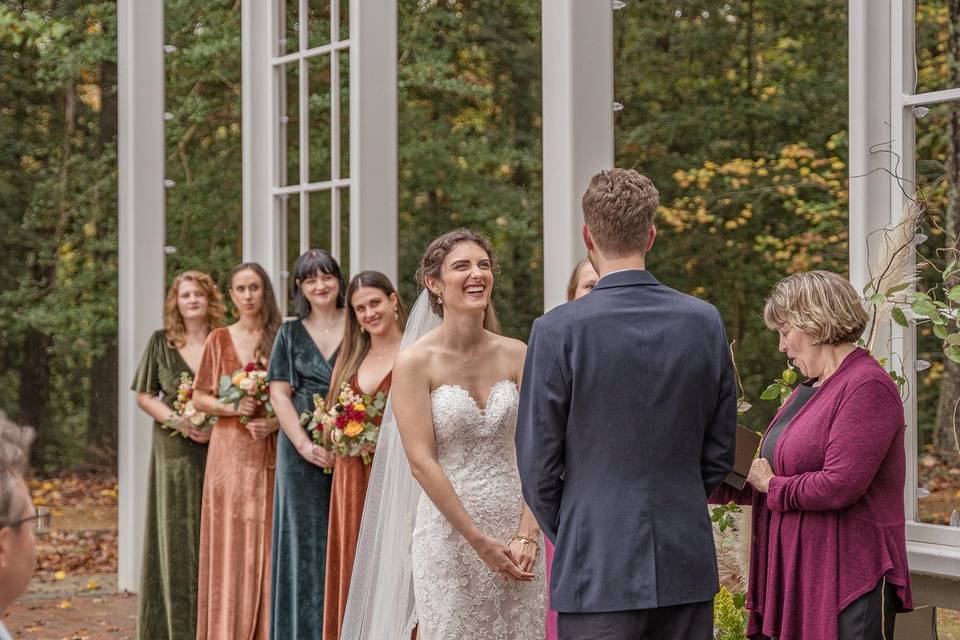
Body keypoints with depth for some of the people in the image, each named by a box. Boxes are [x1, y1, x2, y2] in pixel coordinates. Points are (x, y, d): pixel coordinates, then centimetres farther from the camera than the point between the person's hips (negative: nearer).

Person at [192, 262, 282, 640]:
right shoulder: (219, 339, 6)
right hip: (229, 453, 0)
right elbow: (199, 398, 6)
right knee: (230, 543, -1)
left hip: (270, 452, 0)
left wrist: (275, 422, -12)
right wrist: (232, 407, -11)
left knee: (267, 543, 0)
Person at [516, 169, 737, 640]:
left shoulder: (558, 331, -11)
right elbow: (720, 451, 8)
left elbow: (539, 462, -5)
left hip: (597, 570, -4)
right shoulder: (706, 323, 1)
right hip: (687, 566, 4)